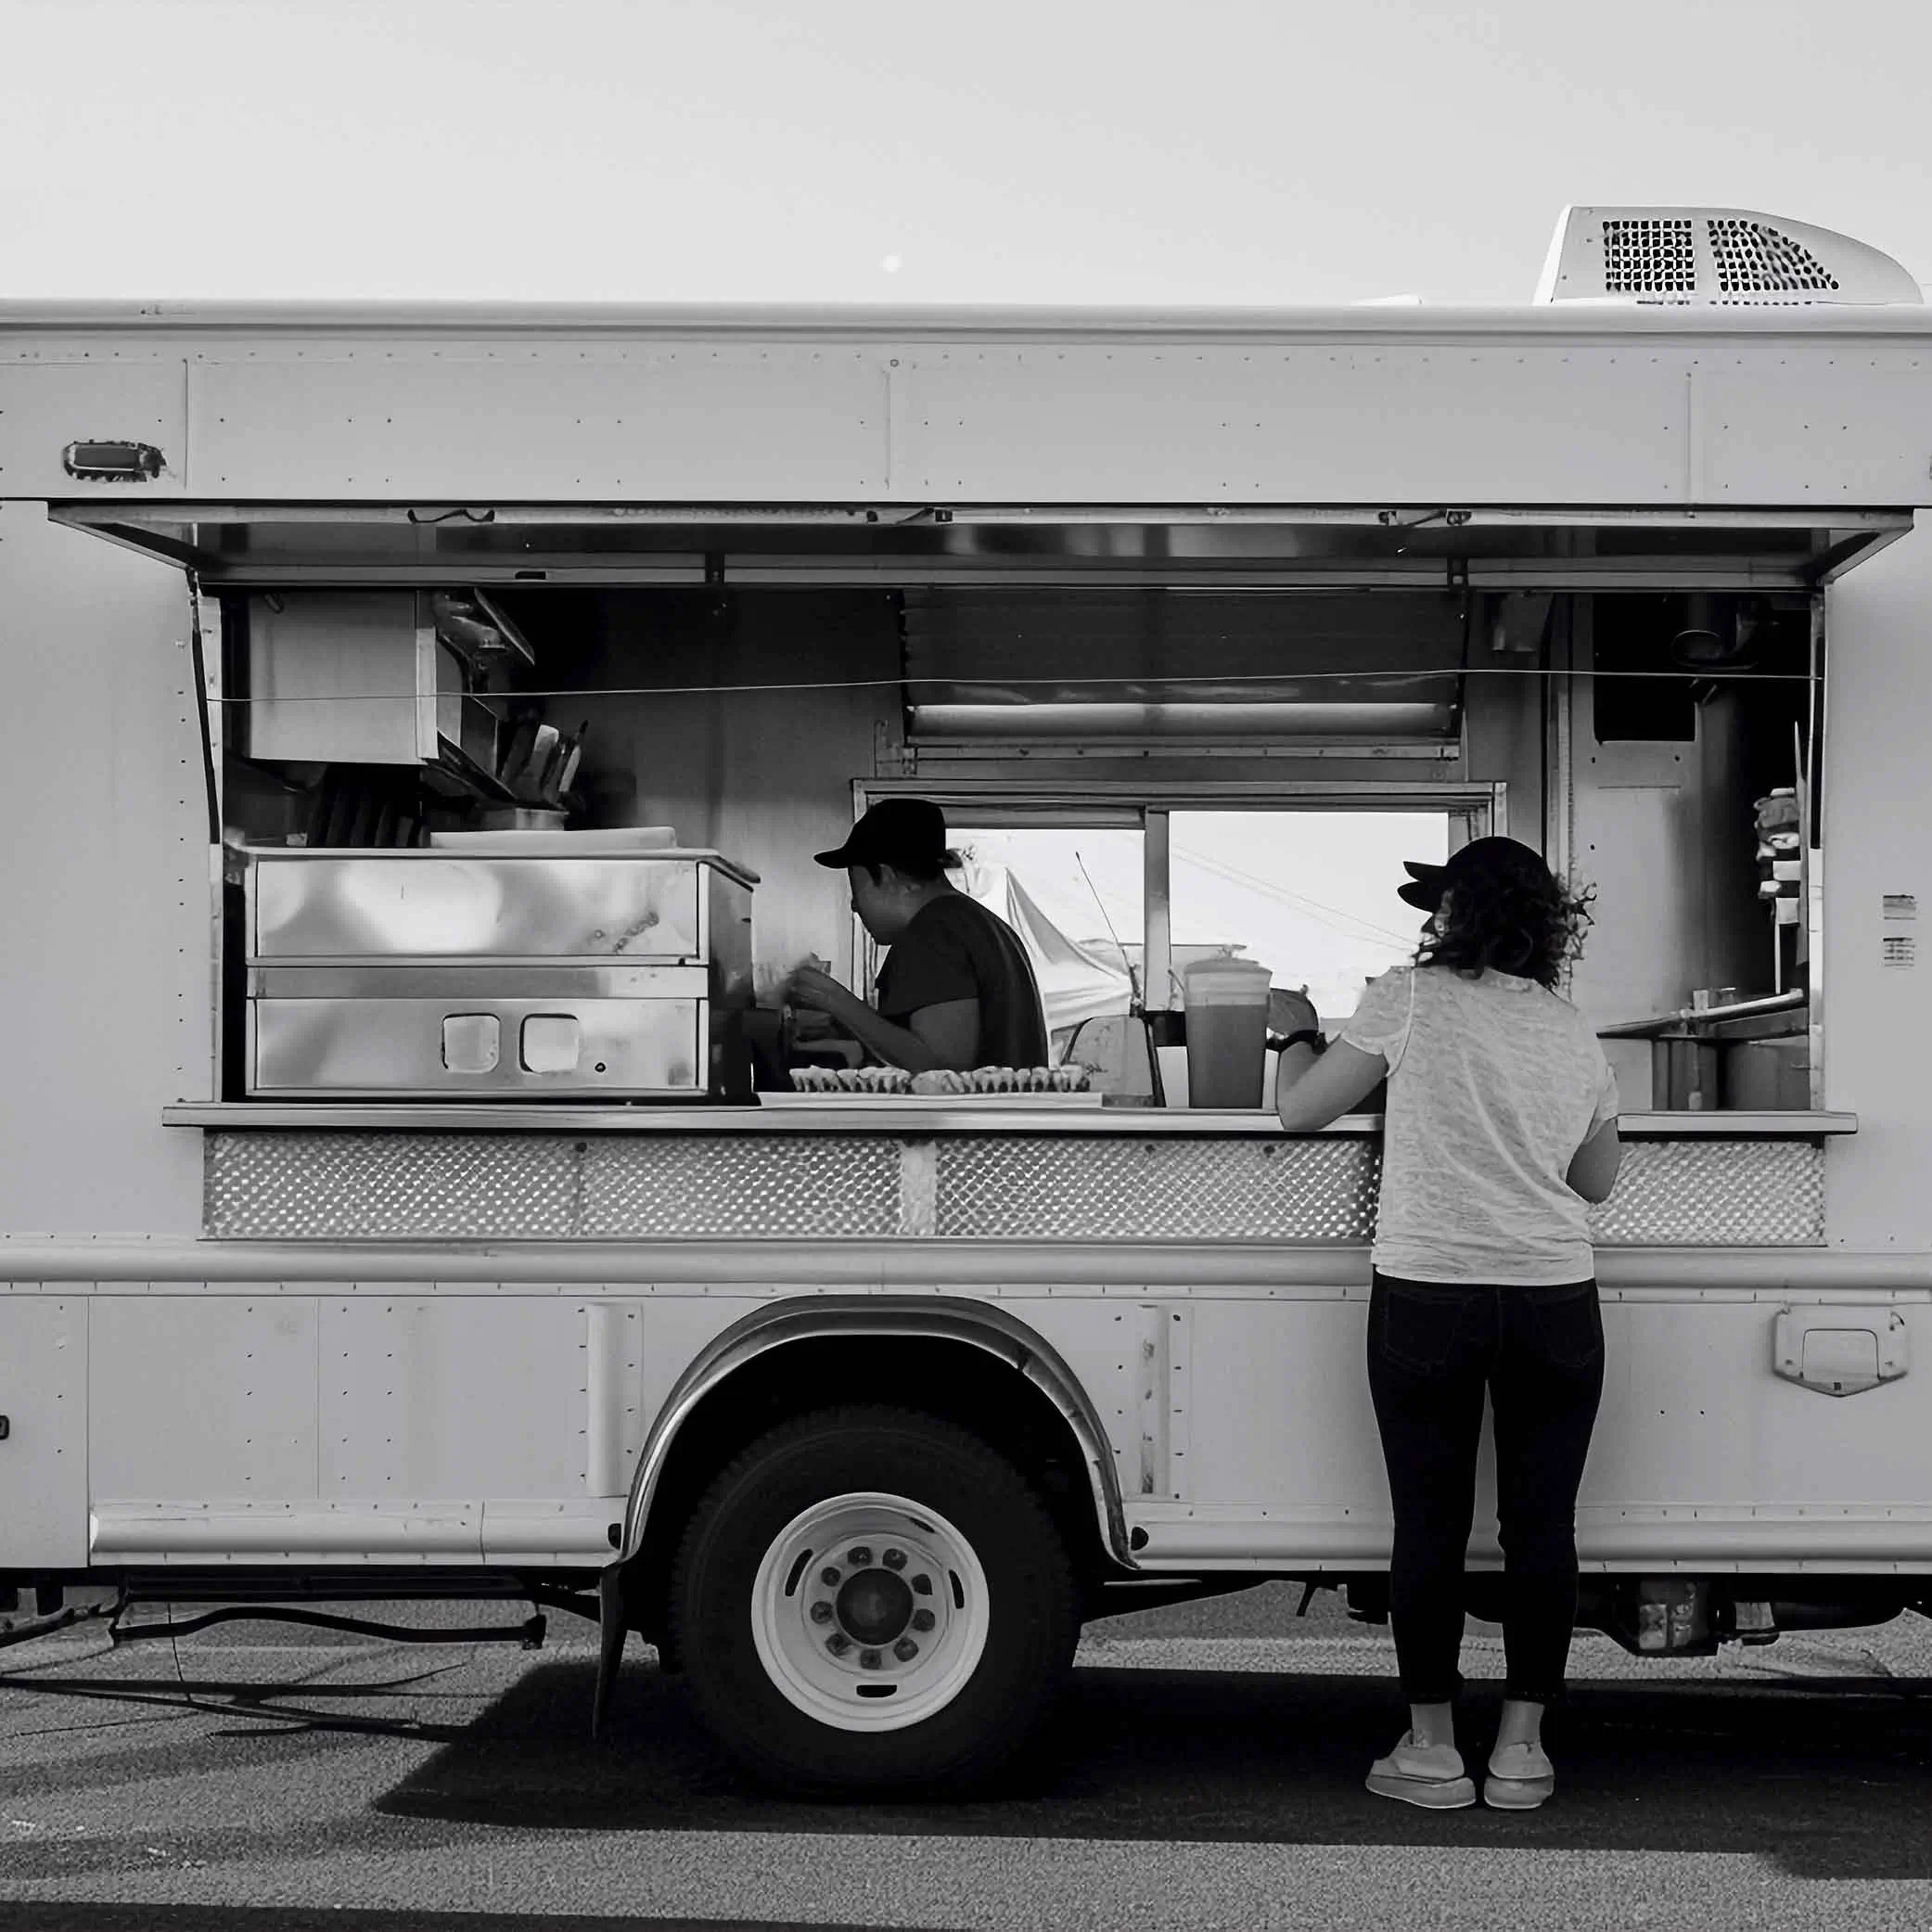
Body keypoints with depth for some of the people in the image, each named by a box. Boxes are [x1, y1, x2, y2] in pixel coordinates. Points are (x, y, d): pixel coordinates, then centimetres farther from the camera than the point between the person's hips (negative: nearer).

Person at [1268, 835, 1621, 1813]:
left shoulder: (1410, 998, -4)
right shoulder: (1575, 1035, 10)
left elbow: (1298, 1109, 3)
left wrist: (1296, 1031, 22)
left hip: (1427, 1298, -3)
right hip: (1554, 1301, 3)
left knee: (1431, 1525, 5)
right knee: (1540, 1525, 8)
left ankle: (1430, 1749, 12)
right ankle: (1521, 1750, 13)